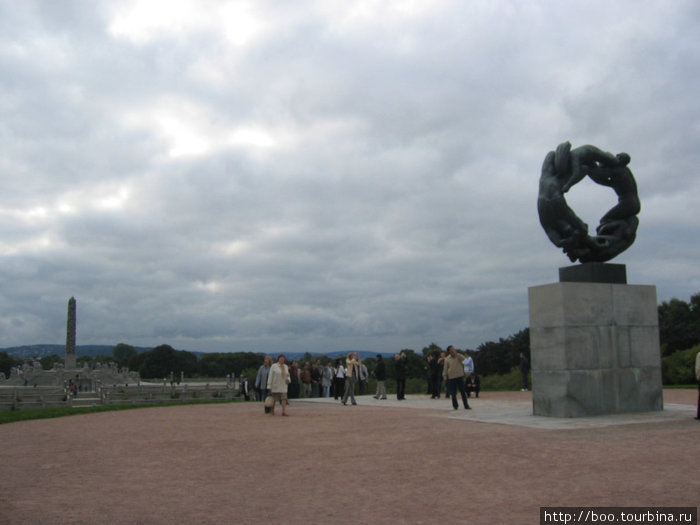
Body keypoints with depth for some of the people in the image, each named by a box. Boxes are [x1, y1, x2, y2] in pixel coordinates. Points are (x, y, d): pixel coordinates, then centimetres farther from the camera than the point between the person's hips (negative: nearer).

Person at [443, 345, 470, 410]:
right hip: (451, 377, 0)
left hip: (460, 376, 0)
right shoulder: (447, 359, 1)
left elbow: (463, 359, -19)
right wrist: (445, 376, 1)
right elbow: (445, 368, 5)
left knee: (463, 392, 0)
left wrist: (456, 353, -21)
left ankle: (466, 406, 5)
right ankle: (455, 405, 19)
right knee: (453, 393, 4)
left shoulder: (458, 356, 3)